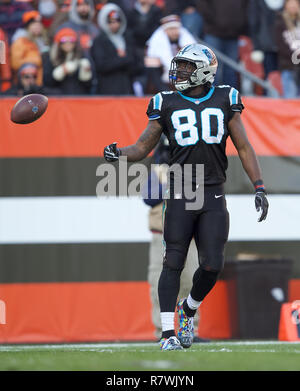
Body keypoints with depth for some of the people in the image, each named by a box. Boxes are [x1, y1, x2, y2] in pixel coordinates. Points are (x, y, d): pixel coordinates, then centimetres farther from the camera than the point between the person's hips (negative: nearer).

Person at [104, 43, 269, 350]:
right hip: (180, 195, -1)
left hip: (213, 197, 1)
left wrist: (259, 188, 1)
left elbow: (243, 148, 8)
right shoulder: (167, 105, 6)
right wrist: (118, 154, -14)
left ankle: (188, 309, 24)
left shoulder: (224, 101, 7)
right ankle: (168, 332, -4)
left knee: (212, 266, -4)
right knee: (173, 262, -6)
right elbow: (143, 147, 7)